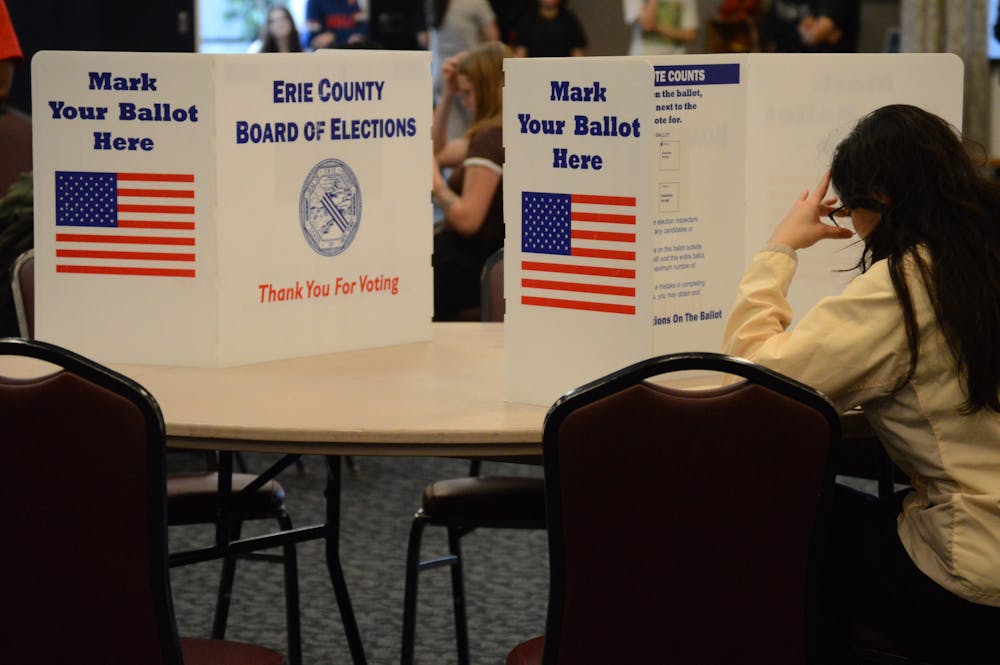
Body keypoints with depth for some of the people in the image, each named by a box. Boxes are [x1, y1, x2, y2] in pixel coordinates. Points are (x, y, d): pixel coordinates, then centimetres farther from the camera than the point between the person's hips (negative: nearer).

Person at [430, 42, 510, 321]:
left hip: (466, 271, -10)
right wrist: (447, 95, 18)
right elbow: (438, 153, 25)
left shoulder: (492, 138, -20)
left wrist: (436, 184, -12)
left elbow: (467, 220, -25)